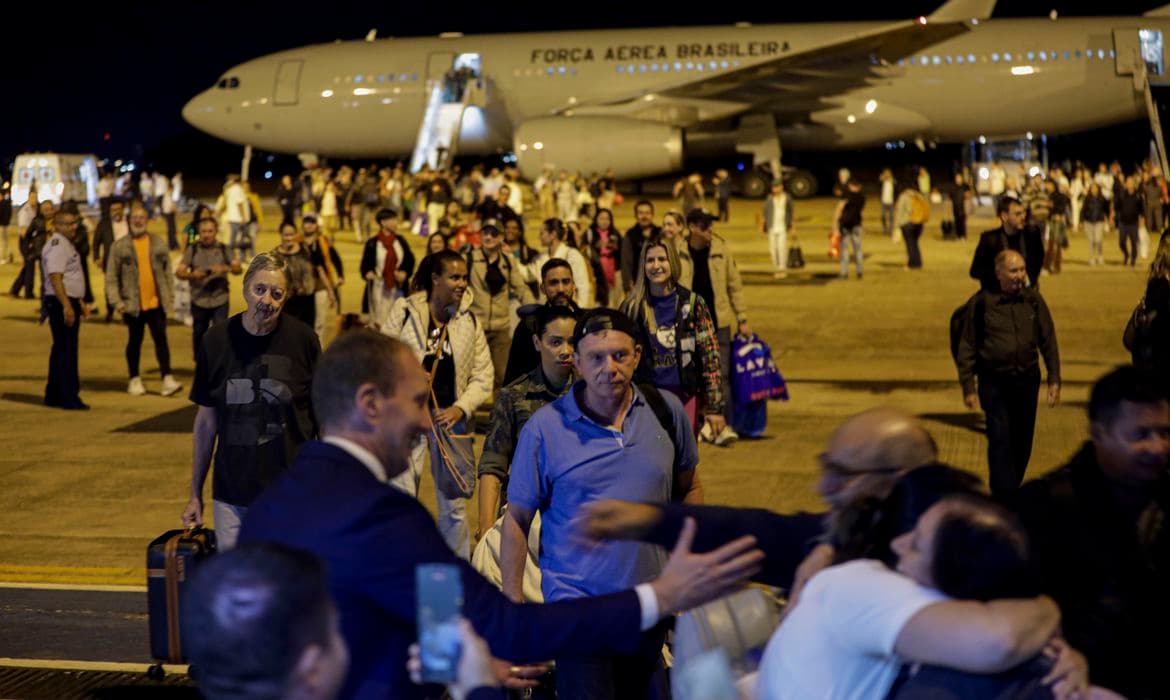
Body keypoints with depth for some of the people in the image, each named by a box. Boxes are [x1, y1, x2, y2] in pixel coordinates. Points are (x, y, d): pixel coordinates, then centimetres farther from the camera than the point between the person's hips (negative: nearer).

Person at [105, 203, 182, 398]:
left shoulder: (159, 244, 6)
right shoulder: (119, 247, -2)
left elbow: (167, 272, 8)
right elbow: (111, 277, -2)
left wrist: (168, 297, 4)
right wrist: (117, 302, -10)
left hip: (156, 302, 1)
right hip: (133, 304, -1)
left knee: (161, 339, -4)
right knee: (135, 341, 9)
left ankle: (167, 379, -6)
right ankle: (134, 380, 20)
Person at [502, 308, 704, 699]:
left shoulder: (666, 411, 0)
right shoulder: (544, 428, -9)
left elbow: (688, 489, 14)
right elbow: (517, 519, -3)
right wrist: (513, 605, -4)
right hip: (578, 606, -3)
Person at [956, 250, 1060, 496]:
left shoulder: (1033, 300, 2)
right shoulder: (981, 303, -7)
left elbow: (1048, 340, 8)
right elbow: (967, 347, -2)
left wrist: (1054, 379, 4)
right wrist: (968, 387, -4)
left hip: (1027, 380, 4)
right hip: (994, 383, -3)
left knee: (1023, 441, 11)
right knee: (1000, 441, -8)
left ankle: (1012, 489, 27)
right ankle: (1005, 497, -6)